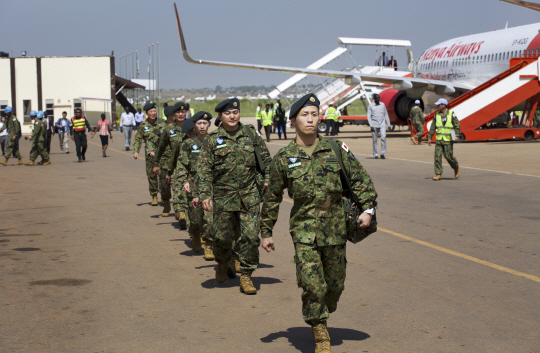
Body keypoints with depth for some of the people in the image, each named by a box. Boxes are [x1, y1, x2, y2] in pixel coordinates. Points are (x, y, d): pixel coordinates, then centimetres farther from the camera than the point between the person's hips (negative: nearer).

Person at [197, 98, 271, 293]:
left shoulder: (250, 134, 4)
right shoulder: (213, 140, -1)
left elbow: (265, 158, 16)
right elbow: (204, 169, -4)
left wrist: (265, 179, 10)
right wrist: (204, 195, -12)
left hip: (249, 195, 1)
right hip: (223, 195, 0)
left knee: (250, 236, -5)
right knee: (222, 237, 6)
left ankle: (246, 276, 6)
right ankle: (223, 262, 37)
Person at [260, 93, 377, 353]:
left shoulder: (336, 149, 1)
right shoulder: (284, 159, 0)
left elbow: (360, 178, 5)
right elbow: (272, 198, 9)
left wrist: (368, 208, -6)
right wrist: (266, 231, 10)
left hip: (335, 229, 2)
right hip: (304, 231, -2)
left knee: (335, 284, 12)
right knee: (313, 285, -12)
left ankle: (321, 315, 40)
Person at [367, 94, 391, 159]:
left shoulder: (383, 105, 10)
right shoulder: (371, 106, 2)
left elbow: (386, 115, 16)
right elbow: (369, 116, 0)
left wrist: (388, 124, 13)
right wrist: (371, 125, -10)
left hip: (382, 124, 1)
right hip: (374, 124, -1)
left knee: (383, 137, -16)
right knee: (375, 140, 2)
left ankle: (382, 153, -11)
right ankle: (375, 154, 12)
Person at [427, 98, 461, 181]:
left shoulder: (451, 114, -2)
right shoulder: (437, 115, 9)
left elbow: (457, 125, -4)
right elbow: (433, 127, 13)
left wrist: (457, 135, -15)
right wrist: (429, 138, 10)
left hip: (448, 140, -4)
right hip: (439, 139, 4)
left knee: (448, 156, -4)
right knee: (437, 156, -3)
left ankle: (456, 167, 25)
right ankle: (438, 174, 1)